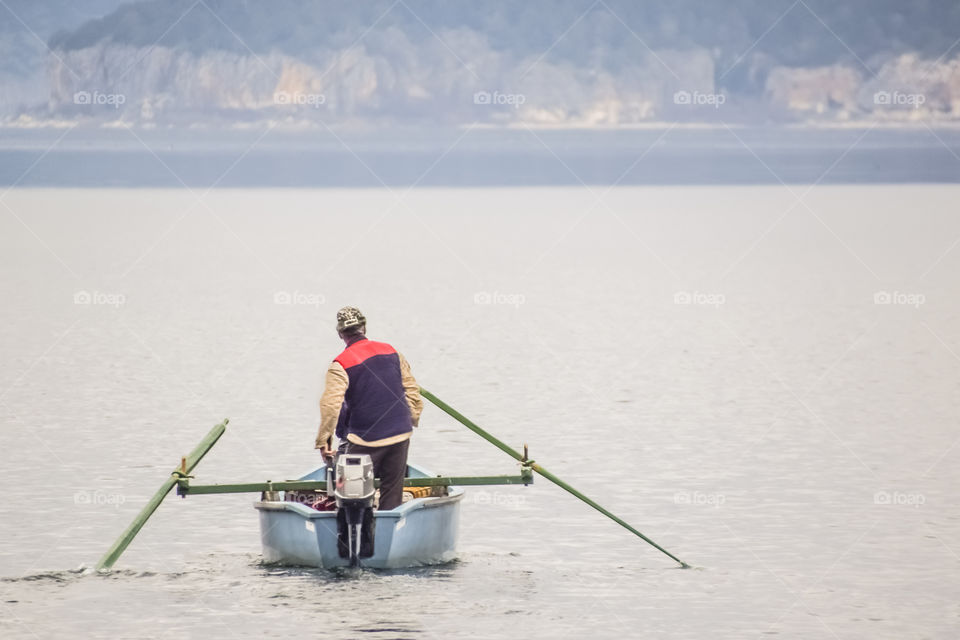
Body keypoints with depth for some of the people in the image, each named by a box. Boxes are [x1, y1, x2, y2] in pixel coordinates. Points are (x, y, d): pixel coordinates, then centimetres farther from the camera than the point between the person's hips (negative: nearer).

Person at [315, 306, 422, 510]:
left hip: (365, 441, -5)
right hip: (400, 435, 5)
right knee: (393, 494, 11)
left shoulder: (341, 365, -11)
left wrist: (323, 441, -14)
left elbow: (330, 405, -20)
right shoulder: (392, 352, 6)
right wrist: (412, 419, 23)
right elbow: (412, 391, 11)